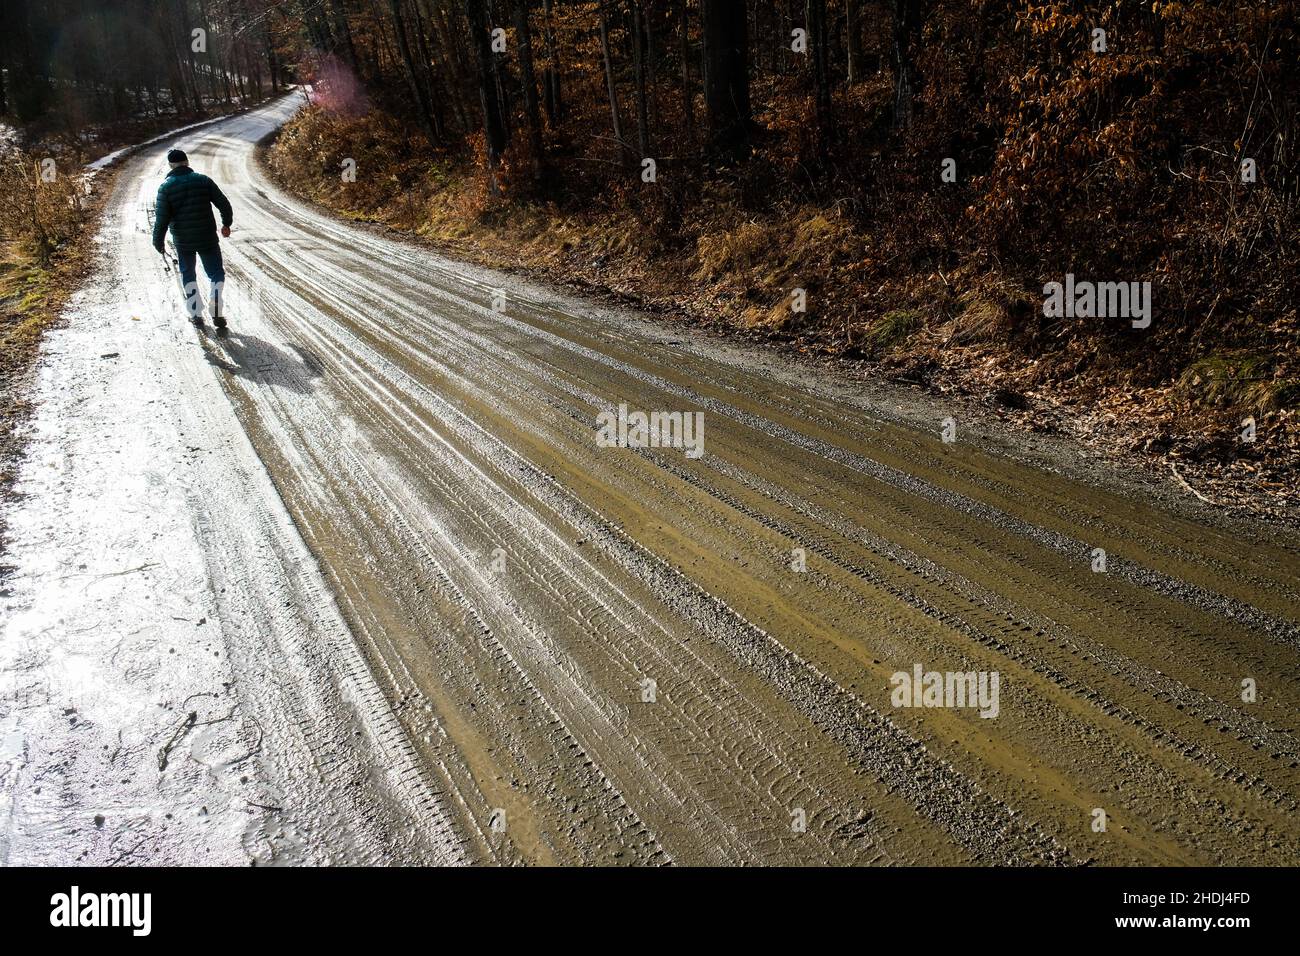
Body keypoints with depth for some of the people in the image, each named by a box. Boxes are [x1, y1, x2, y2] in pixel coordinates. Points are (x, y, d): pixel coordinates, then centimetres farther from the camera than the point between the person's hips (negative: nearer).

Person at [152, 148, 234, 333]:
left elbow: (162, 218, -9)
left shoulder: (166, 187, -6)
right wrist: (226, 224, 16)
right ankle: (217, 314, -6)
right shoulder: (203, 180, -3)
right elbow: (223, 203, -1)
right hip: (207, 239, 0)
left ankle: (196, 314, 17)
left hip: (182, 241, 0)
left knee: (187, 274, 19)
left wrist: (158, 242, 0)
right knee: (217, 274, 9)